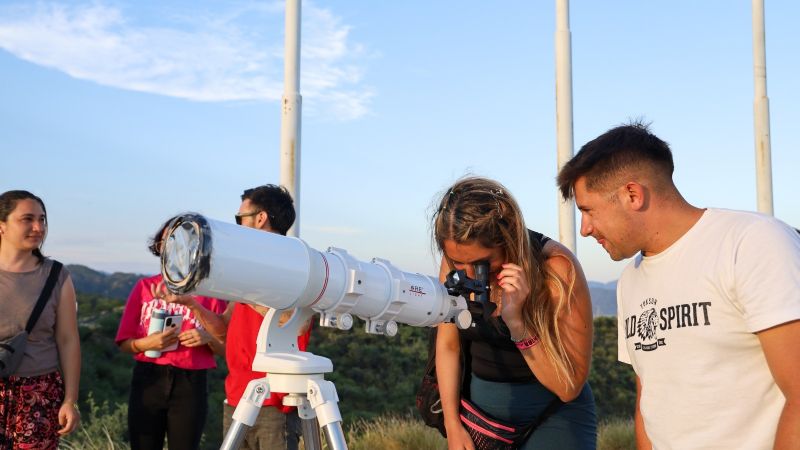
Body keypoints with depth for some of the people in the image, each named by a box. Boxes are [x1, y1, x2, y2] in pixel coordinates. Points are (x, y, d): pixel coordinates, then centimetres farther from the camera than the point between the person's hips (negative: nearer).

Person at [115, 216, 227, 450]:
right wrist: (145, 343, -14)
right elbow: (124, 342, 6)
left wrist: (208, 338, -16)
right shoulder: (144, 287, 7)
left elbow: (227, 347, 4)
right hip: (147, 381, 1)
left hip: (190, 384, -1)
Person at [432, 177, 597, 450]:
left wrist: (518, 324, -34)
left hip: (553, 415, -3)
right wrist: (453, 425, -4)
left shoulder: (555, 267, -24)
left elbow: (569, 387, -22)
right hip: (481, 412, 4)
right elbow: (447, 345, -1)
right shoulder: (456, 258, -12)